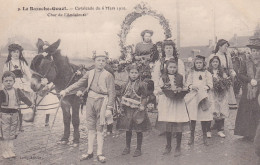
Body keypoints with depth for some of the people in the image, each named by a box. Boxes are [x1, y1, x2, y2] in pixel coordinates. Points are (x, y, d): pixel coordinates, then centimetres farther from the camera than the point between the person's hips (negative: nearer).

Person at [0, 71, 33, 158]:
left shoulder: (17, 91, 4)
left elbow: (24, 98, 10)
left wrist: (31, 104, 6)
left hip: (14, 114, 4)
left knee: (12, 134, 11)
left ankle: (10, 150, 20)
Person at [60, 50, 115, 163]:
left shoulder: (108, 75, -6)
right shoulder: (89, 73, 8)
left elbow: (111, 93, -8)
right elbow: (79, 84, 12)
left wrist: (109, 108, -13)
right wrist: (66, 91, 6)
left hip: (101, 102, -4)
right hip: (90, 101, 4)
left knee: (99, 129, 1)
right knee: (90, 128, 10)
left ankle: (100, 154, 11)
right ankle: (90, 152, 20)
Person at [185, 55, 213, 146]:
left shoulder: (207, 74, 8)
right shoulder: (192, 73, 13)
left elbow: (210, 84, 3)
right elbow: (188, 83, 9)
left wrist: (204, 88, -14)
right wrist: (192, 86, -10)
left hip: (203, 95, -1)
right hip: (193, 96, 1)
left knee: (204, 117, -1)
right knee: (193, 117, -1)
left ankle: (204, 137, 10)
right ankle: (192, 136, 8)